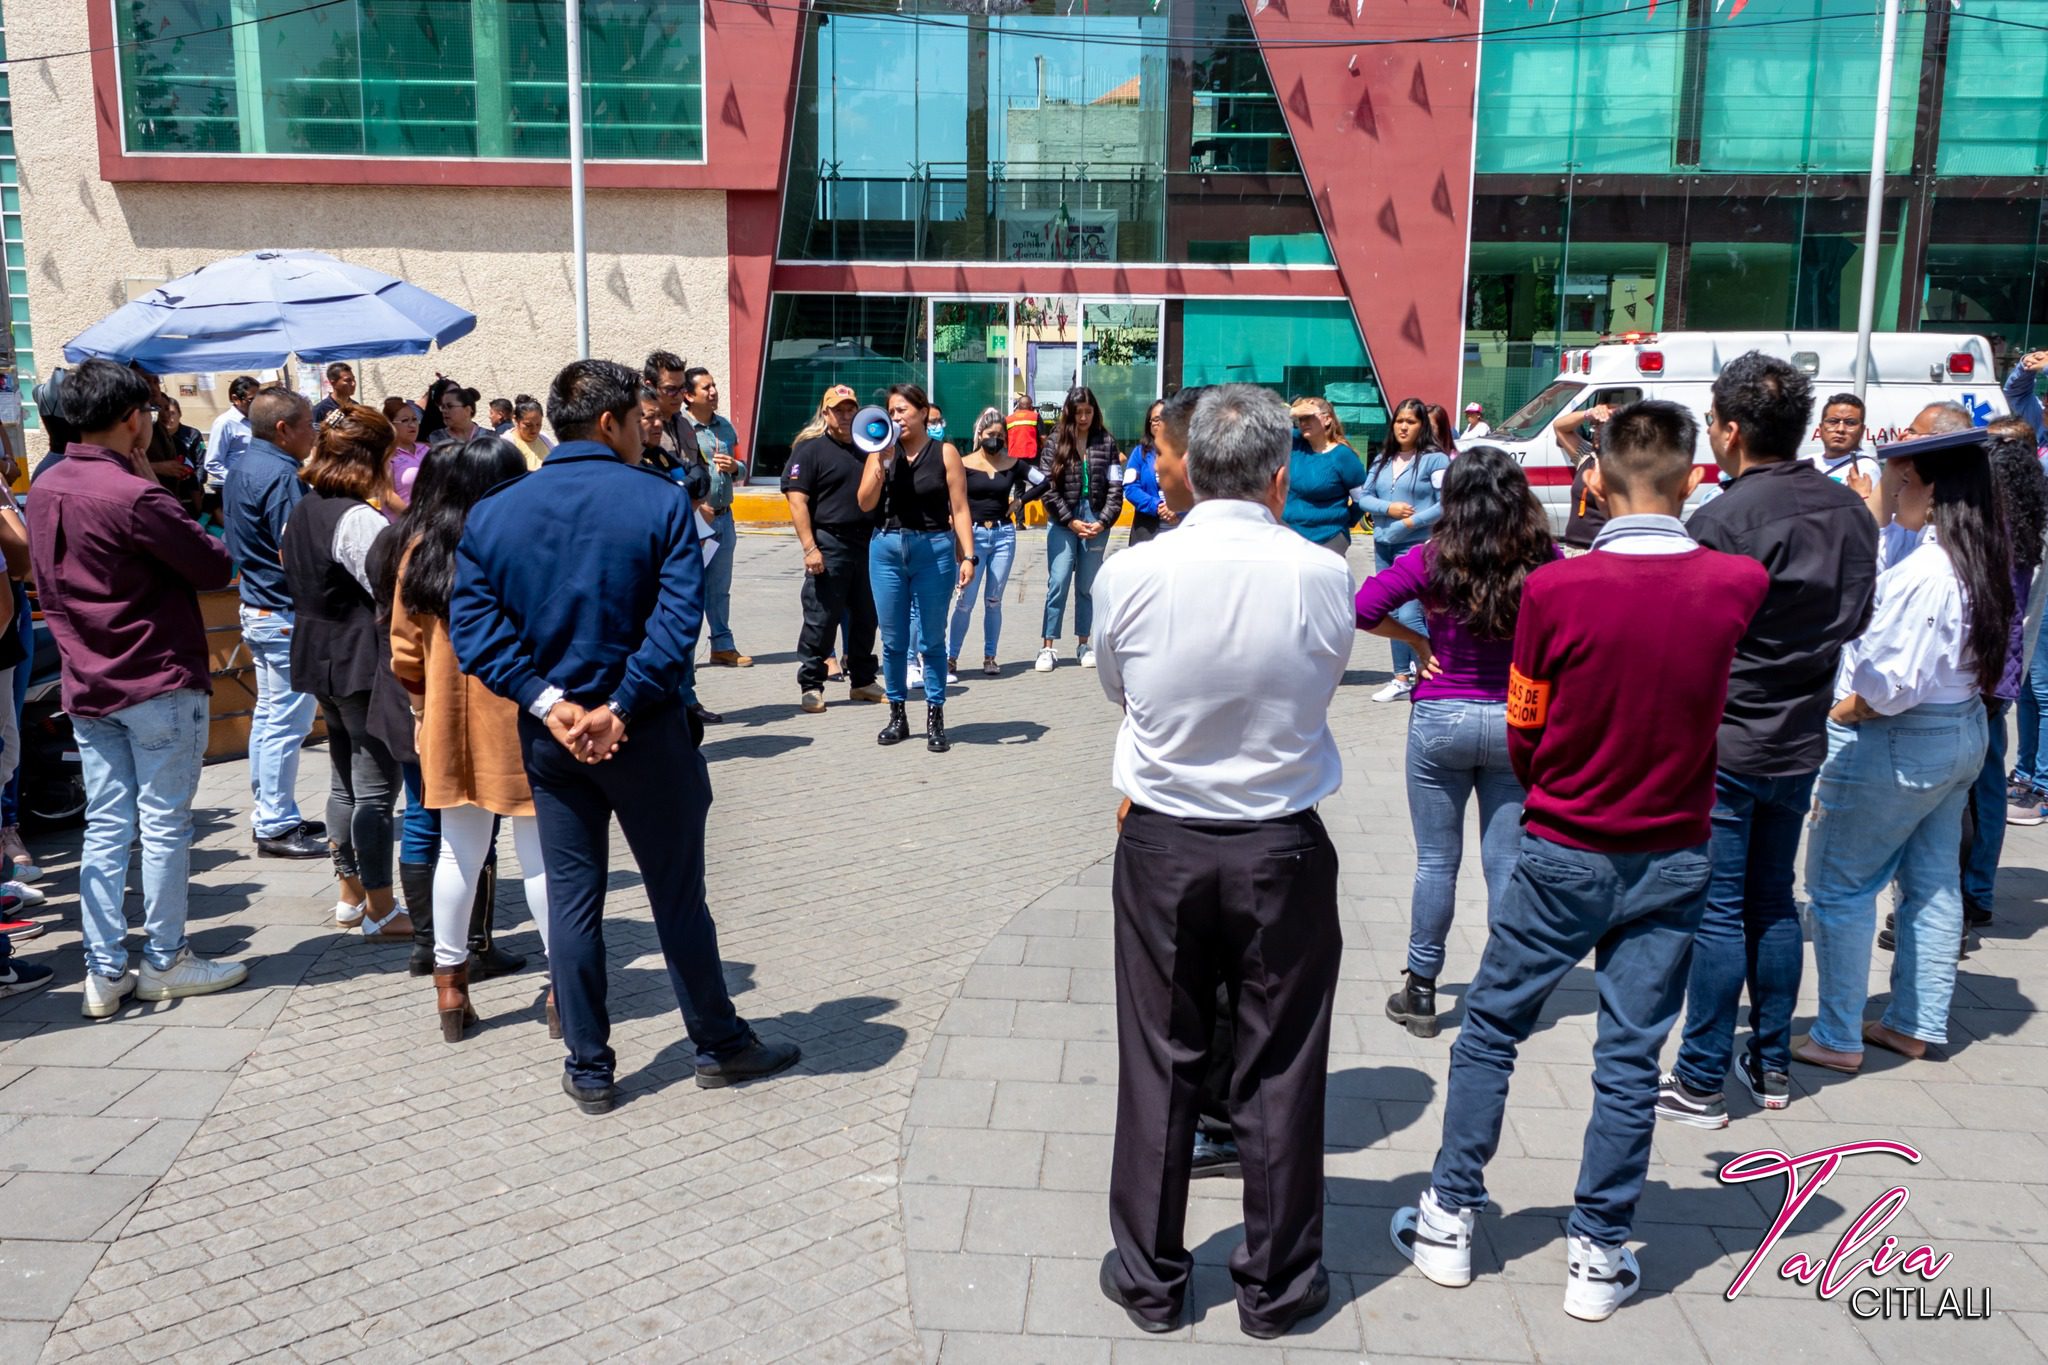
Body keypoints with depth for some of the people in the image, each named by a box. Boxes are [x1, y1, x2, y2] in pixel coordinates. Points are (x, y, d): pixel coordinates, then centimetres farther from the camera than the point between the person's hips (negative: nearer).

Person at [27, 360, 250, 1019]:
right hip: (160, 684, -7)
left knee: (104, 828, 10)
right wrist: (195, 537, 5)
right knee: (164, 825, 4)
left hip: (87, 686, 7)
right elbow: (216, 569, -13)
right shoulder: (135, 497, -19)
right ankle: (165, 962, 14)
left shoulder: (44, 491, 7)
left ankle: (104, 972, 14)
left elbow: (46, 585, 17)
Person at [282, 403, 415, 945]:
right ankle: (381, 912, 4)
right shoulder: (360, 519, -20)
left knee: (344, 779, 18)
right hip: (364, 664, -10)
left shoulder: (301, 512, 11)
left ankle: (351, 896, 27)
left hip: (318, 657, 10)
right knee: (376, 786, -3)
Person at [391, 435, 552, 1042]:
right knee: (542, 854, 4)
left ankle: (450, 985, 20)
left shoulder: (421, 550, 1)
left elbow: (406, 652, 6)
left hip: (449, 722, 4)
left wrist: (424, 706, 19)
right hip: (522, 721, -4)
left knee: (458, 852, 14)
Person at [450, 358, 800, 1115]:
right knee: (677, 893, 10)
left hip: (549, 736, 3)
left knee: (572, 898, 12)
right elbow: (679, 618, -20)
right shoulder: (661, 500, -10)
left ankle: (589, 1070, 20)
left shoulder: (492, 512, 1)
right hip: (647, 733, -3)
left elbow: (473, 625, -7)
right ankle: (719, 1044, 25)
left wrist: (548, 704, -12)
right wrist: (621, 707, -17)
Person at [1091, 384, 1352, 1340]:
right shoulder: (1322, 577, -12)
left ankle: (1150, 1278, 28)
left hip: (1161, 847, 1)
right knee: (1280, 1073, 12)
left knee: (1157, 1065, 13)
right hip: (1283, 848, 0)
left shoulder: (1129, 576, -11)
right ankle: (1277, 1287, 28)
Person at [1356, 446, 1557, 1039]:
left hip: (1440, 720, -1)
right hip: (1517, 724, 1)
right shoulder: (1546, 564, -9)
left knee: (1436, 861, 10)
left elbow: (1364, 608, -15)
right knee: (1507, 864, 9)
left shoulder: (1432, 559, -11)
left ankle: (1420, 992, 19)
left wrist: (1414, 640, -3)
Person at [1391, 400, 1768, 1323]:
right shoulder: (1738, 584, -9)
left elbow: (1525, 741, -7)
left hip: (1563, 855, -2)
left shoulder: (1556, 589, -18)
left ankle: (1449, 1222, 23)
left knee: (1490, 1029, 13)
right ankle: (1599, 1255, 20)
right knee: (1631, 1056, 10)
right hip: (1673, 859, 2)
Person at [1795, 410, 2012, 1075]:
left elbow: (1889, 684, -25)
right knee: (1932, 881, 17)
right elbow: (1863, 568, 12)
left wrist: (1835, 715, -10)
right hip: (1963, 729, 10)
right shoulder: (1977, 555, 3)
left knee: (1839, 885, 1)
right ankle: (1916, 1025, 30)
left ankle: (1838, 1039, 8)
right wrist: (1880, 499, 7)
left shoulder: (1924, 570, -26)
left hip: (1897, 743, -10)